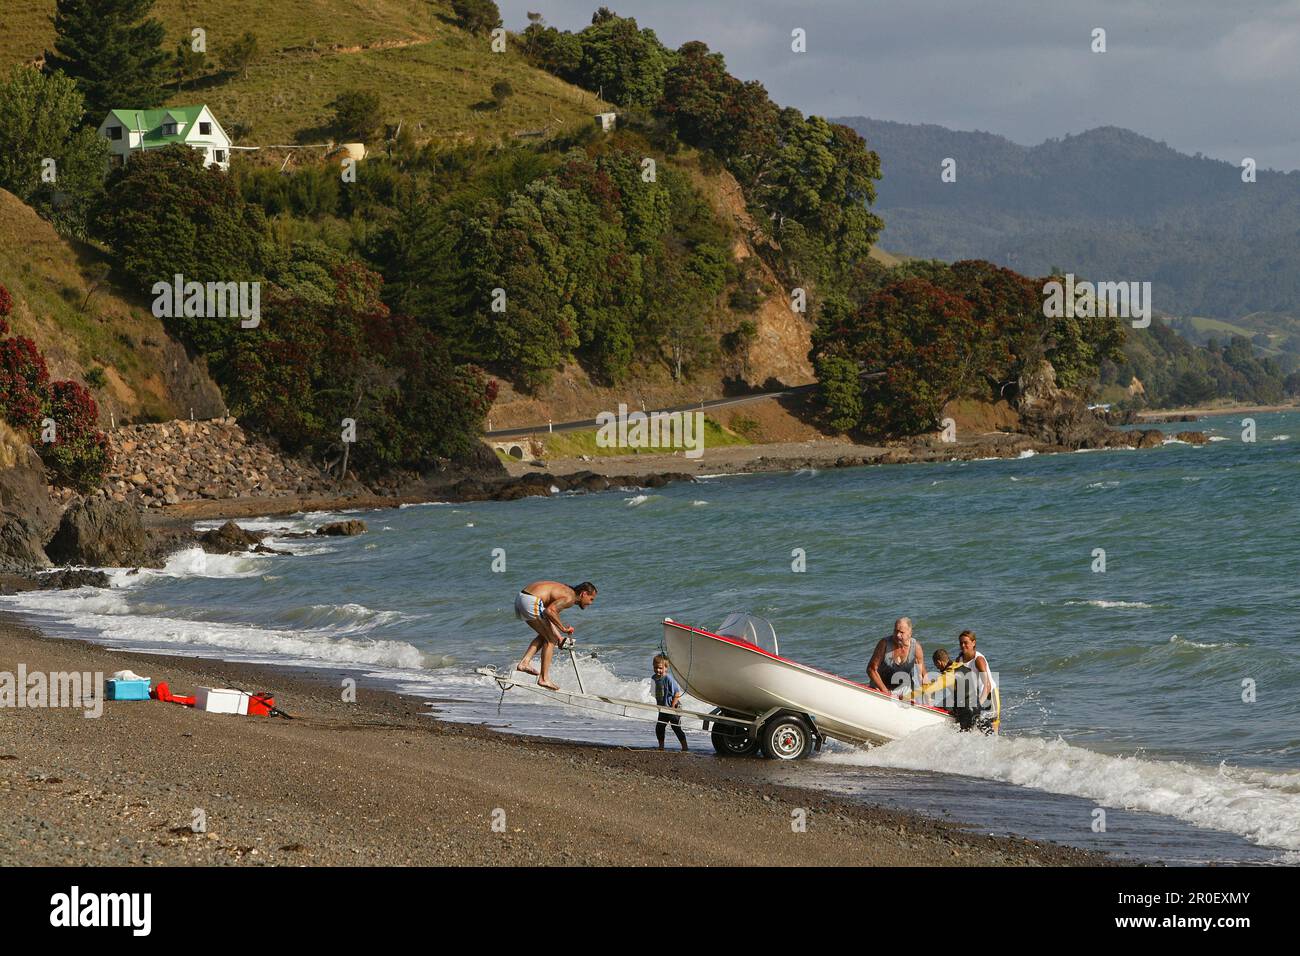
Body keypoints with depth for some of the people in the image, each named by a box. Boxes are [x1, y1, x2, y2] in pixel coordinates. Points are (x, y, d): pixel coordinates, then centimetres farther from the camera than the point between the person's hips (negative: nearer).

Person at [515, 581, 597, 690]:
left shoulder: (566, 591, 21)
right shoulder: (570, 598, -9)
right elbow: (550, 611, -23)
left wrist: (558, 636, 24)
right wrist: (563, 628, -14)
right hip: (531, 602, -10)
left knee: (545, 635, 22)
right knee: (551, 639, 0)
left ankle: (524, 662, 13)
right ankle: (544, 678, 0)